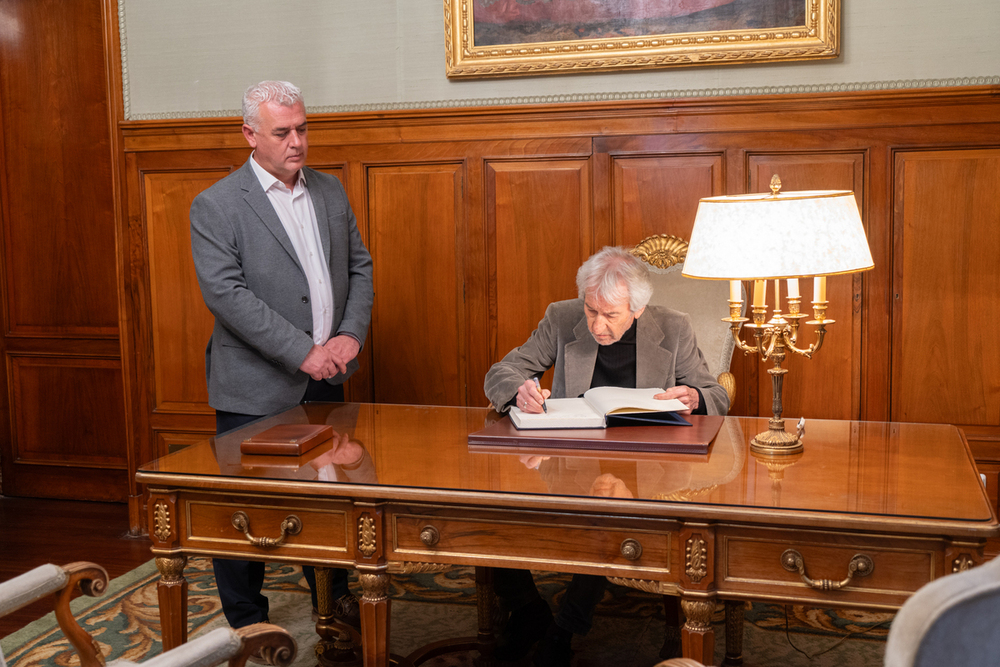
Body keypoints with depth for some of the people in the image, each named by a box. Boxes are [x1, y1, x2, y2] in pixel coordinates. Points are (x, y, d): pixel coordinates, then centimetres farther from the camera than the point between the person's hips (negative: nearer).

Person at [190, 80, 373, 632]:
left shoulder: (330, 192, 9)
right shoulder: (216, 206, -9)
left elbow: (359, 266, 12)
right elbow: (226, 293, -18)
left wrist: (351, 334, -5)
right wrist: (302, 352, -22)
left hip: (326, 380, 5)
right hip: (256, 388, -5)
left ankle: (333, 593, 36)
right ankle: (246, 622, 23)